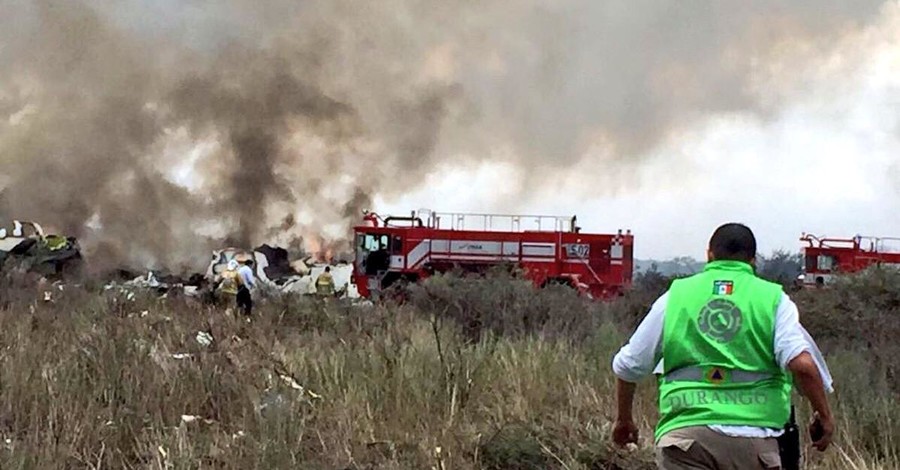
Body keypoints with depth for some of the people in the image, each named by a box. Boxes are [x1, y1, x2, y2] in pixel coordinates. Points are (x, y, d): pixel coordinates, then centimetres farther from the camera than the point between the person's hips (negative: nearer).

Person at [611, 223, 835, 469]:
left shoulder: (676, 295, 14)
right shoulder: (773, 298, 8)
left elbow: (627, 366, 17)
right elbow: (801, 364, -8)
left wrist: (624, 419, 32)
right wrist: (824, 414, 5)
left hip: (684, 428, 0)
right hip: (754, 434, 0)